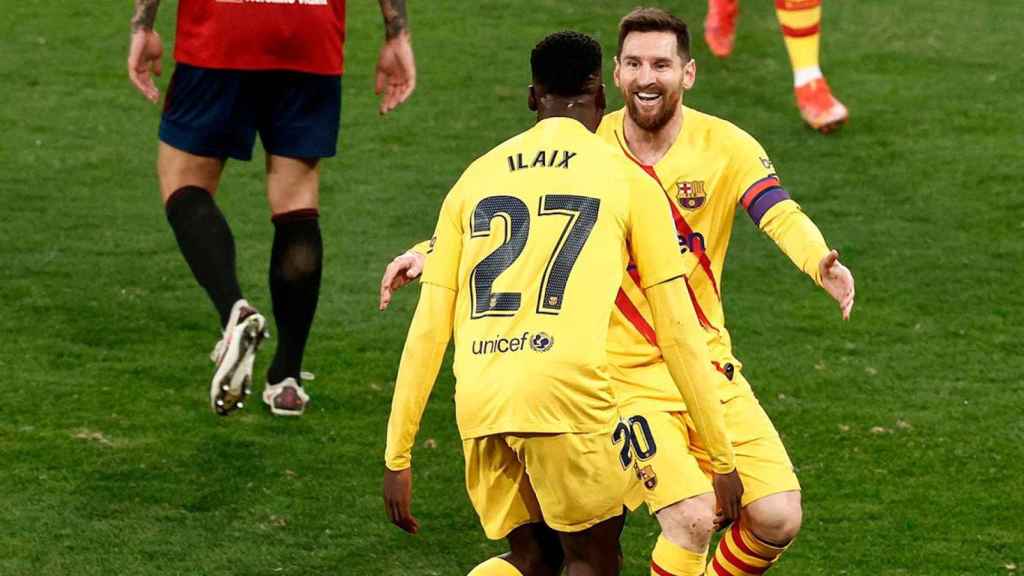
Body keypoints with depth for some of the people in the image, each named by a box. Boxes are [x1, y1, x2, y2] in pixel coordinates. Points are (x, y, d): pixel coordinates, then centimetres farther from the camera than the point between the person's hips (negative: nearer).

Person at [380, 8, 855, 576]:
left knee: (778, 519, -4)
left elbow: (781, 217, -20)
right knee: (691, 518, -21)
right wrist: (430, 251, -15)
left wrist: (821, 262, -42)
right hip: (625, 375, -3)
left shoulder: (725, 146, -6)